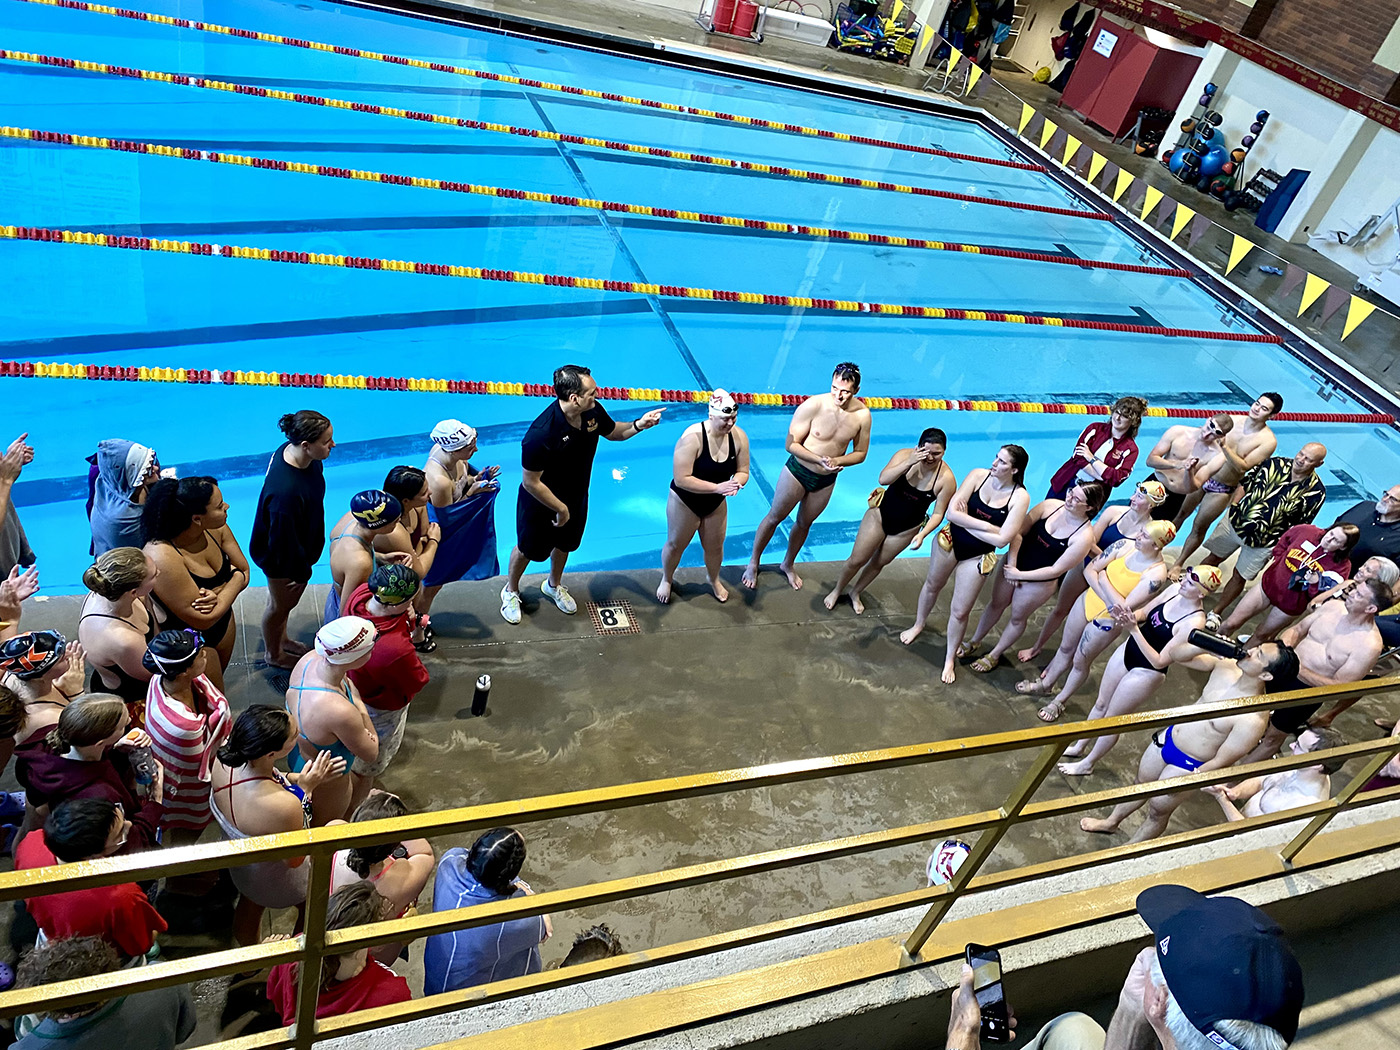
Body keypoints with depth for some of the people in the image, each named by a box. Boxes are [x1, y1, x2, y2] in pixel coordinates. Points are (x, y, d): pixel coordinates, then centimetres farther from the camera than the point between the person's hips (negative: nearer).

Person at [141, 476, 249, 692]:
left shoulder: (216, 529, -16)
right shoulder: (162, 557, -36)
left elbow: (244, 571, -3)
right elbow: (202, 619, -30)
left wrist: (219, 595, -24)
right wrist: (235, 580, -18)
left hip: (224, 622, 6)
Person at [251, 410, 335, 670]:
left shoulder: (292, 451, -16)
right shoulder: (285, 491, -44)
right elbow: (284, 540, -30)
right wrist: (300, 571, -14)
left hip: (301, 544, 8)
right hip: (281, 557, -8)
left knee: (286, 599, 32)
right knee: (280, 604, 21)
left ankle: (281, 638, 59)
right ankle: (273, 654, 49)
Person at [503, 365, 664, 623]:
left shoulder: (593, 412, -20)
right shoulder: (540, 434, -40)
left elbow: (613, 432, 3)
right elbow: (531, 483, -29)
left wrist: (638, 424, -16)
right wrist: (561, 509, -21)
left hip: (576, 497, 6)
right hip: (541, 503, -6)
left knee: (564, 544, 29)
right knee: (527, 550, 20)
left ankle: (554, 585, 58)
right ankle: (511, 592, 49)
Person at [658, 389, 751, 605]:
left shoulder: (739, 437, -17)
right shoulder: (692, 437, -32)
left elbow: (743, 472, -6)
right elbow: (681, 479, -33)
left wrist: (736, 483, -30)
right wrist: (717, 487, -37)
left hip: (716, 504, 4)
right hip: (684, 502, -4)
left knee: (715, 547, 20)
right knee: (675, 544, 15)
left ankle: (714, 580, 52)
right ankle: (666, 580, 45)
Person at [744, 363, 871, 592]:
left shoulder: (862, 415, -16)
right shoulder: (813, 406, -26)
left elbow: (860, 453, -3)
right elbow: (791, 444, -20)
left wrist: (837, 461, -22)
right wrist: (819, 459, -32)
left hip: (826, 481, 3)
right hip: (797, 471, -3)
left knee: (805, 523, 22)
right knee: (775, 517, 13)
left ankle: (788, 564, 47)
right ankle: (753, 562, 34)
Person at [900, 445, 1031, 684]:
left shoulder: (1020, 498, -20)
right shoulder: (978, 475, -15)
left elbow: (1001, 539, -25)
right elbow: (952, 512, -20)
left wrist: (965, 521, -19)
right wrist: (985, 525, -25)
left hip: (978, 557, -2)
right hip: (950, 540, 2)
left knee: (960, 611, 5)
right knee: (932, 585, 25)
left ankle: (950, 659, 29)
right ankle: (918, 625, 55)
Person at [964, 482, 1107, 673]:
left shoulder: (1084, 536, -26)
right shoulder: (1050, 506, -16)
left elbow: (1056, 570, -22)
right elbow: (1019, 532, -9)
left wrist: (1019, 575, -18)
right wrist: (1011, 562, -18)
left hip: (1039, 582, -3)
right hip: (1013, 564, 3)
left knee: (1018, 618, 18)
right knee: (996, 604, 21)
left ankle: (994, 656, 40)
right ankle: (975, 641, 44)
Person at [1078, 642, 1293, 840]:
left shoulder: (1253, 719, -35)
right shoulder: (1226, 665, -17)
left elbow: (1220, 762, -25)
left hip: (1188, 766, -6)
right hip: (1168, 736, 6)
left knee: (1157, 812, 17)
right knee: (1141, 784, 28)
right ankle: (1111, 823, 53)